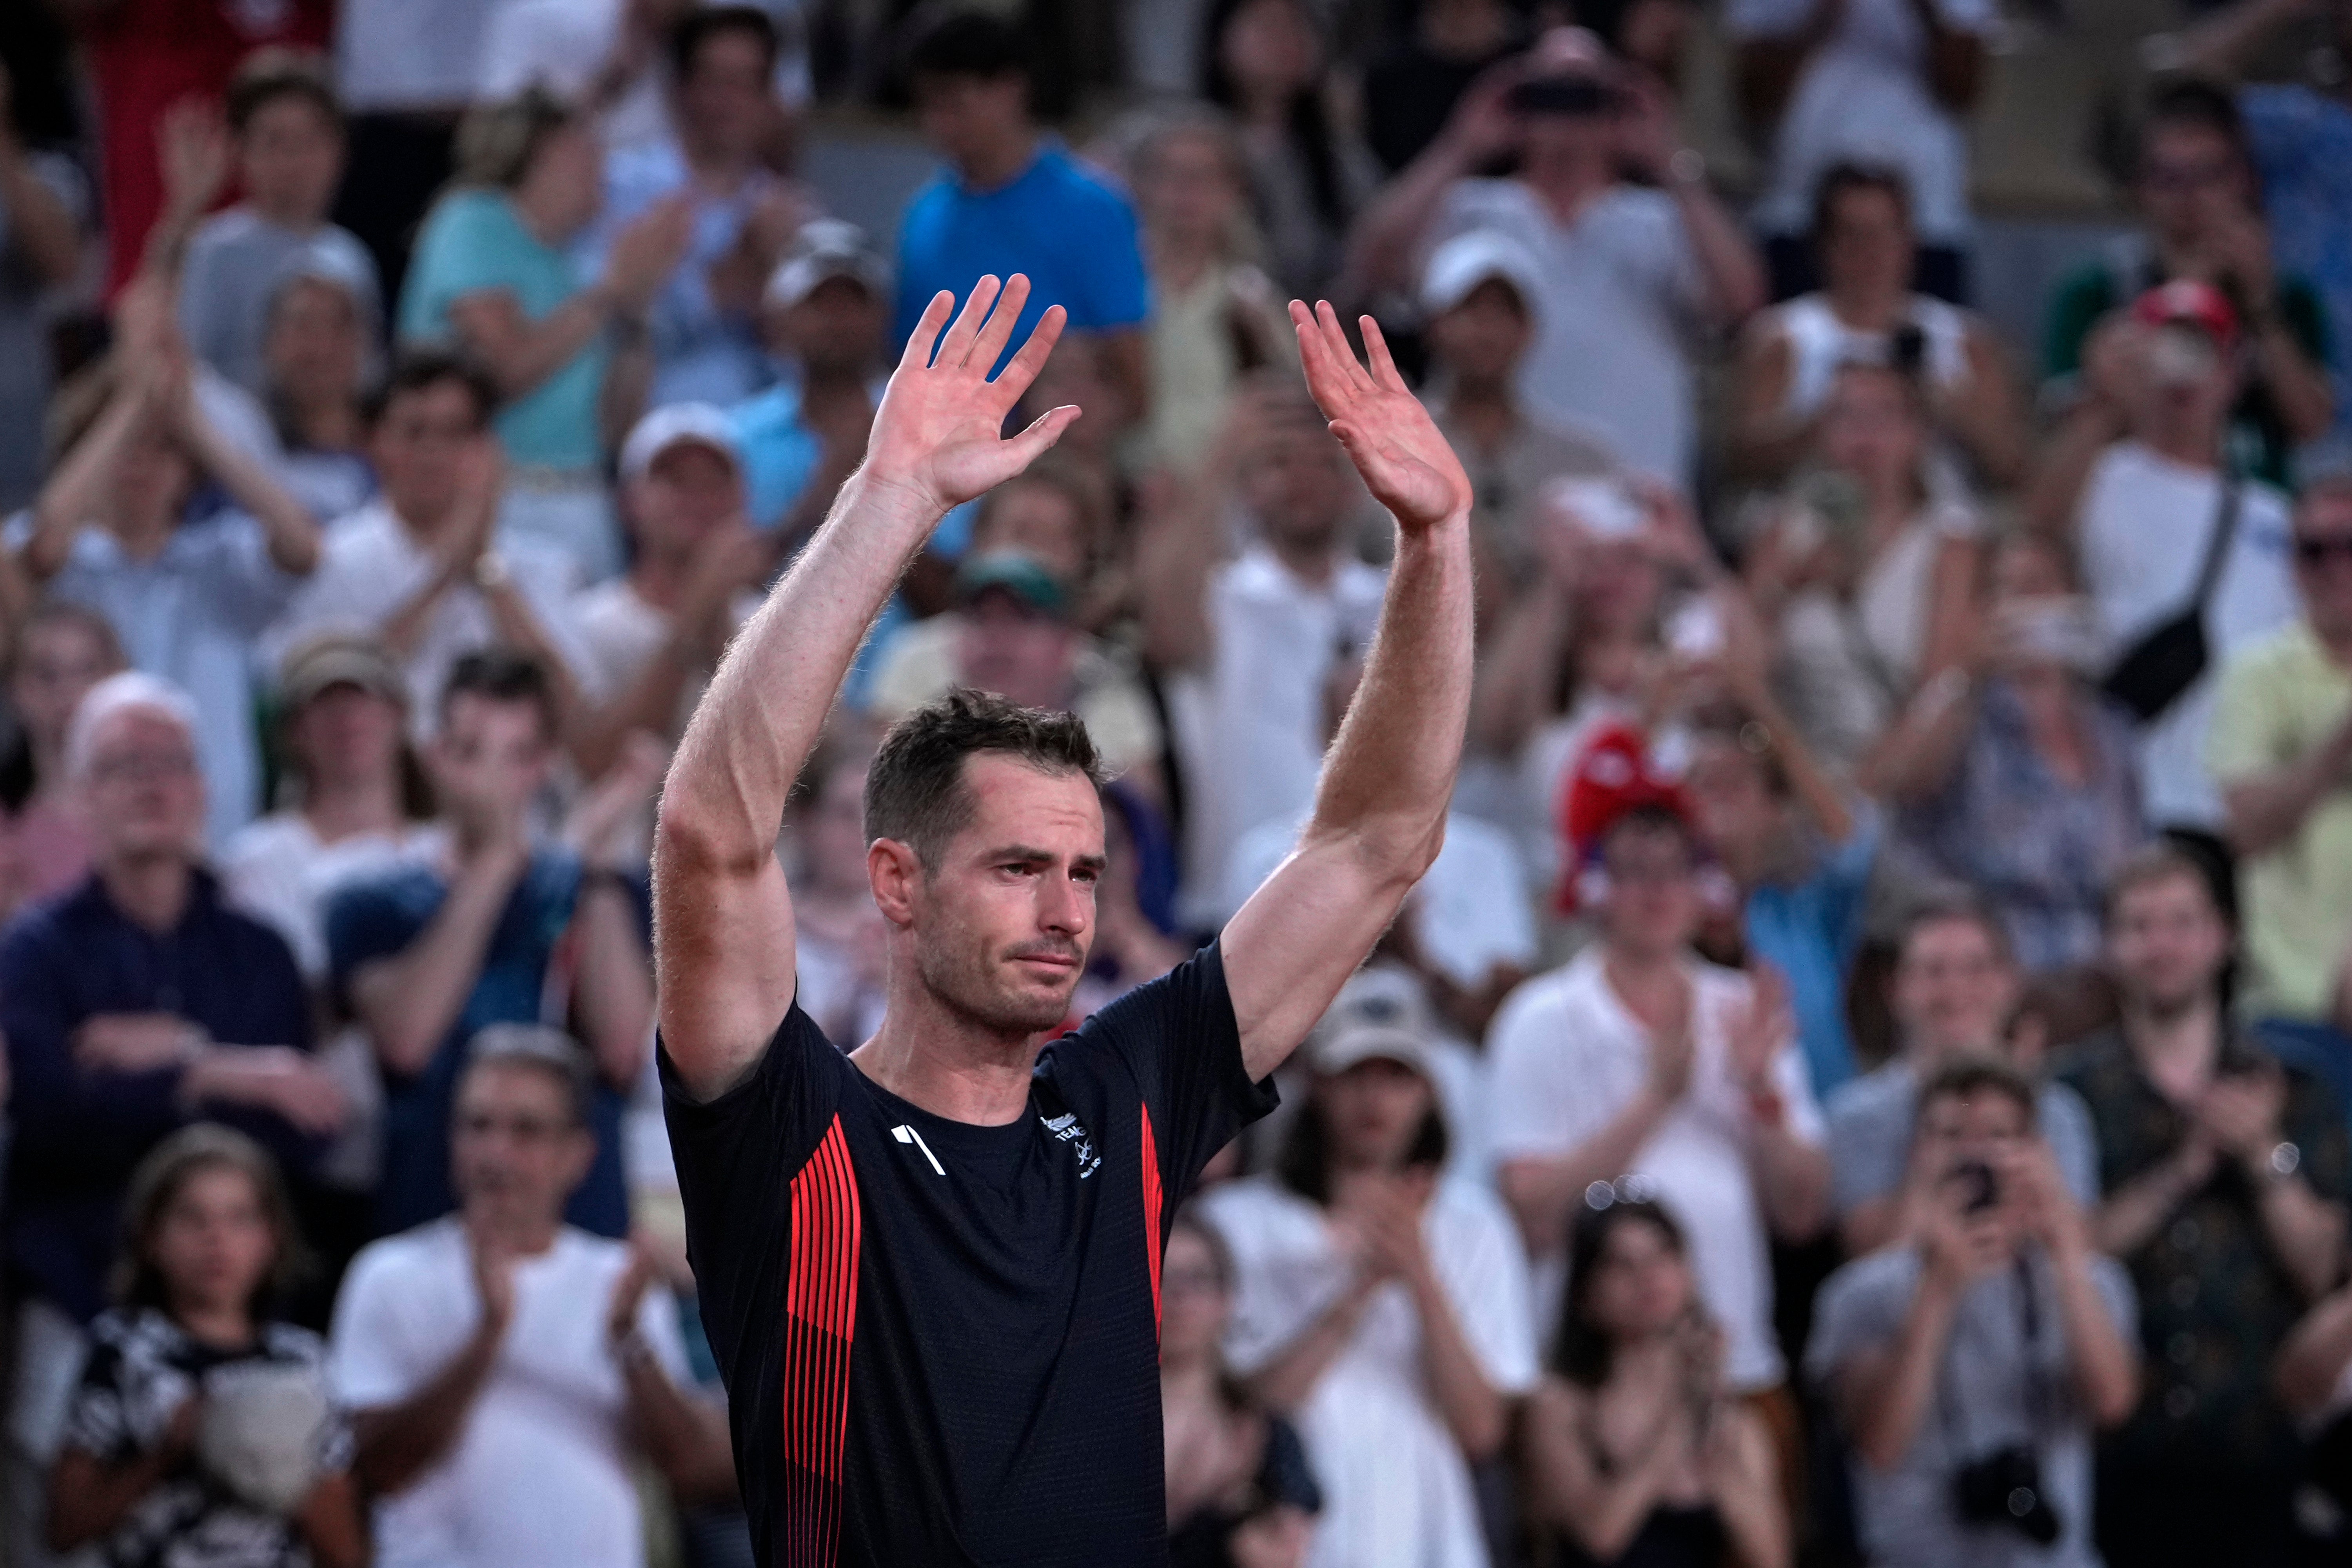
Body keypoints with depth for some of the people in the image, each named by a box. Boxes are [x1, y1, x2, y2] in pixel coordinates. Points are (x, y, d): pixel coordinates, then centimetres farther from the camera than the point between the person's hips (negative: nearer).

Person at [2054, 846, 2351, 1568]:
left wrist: (2264, 1159, -10)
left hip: (2258, 1446, 2)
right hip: (2122, 1447, -2)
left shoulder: (2292, 1093, 11)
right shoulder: (2073, 1094, 4)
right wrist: (2181, 1172, -14)